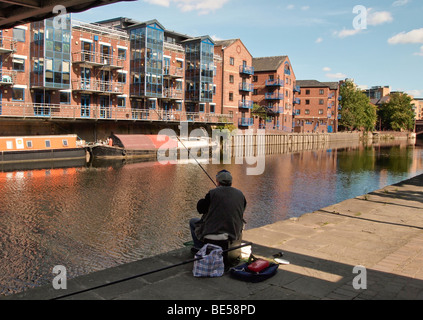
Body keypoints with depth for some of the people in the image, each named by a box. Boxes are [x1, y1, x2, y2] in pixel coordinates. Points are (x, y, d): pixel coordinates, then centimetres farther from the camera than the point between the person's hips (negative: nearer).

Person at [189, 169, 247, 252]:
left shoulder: (213, 193, -8)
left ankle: (199, 248, 22)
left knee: (193, 221, 21)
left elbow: (200, 209, 1)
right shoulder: (240, 194, 5)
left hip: (213, 233, -4)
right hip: (234, 235, 4)